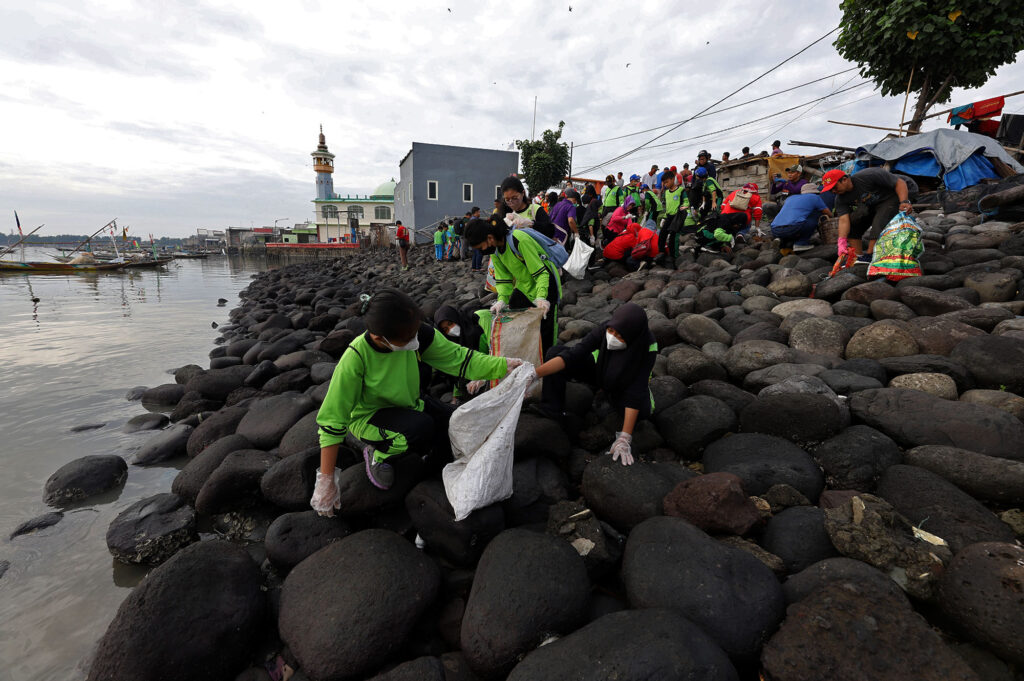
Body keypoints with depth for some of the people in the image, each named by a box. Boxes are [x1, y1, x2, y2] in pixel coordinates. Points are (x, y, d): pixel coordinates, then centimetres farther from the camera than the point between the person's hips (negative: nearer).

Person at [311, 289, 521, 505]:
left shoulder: (417, 332, -24)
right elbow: (332, 421, -26)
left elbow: (457, 358, -14)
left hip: (407, 403, 5)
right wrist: (326, 481, -25)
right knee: (421, 427, -32)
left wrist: (504, 365, -24)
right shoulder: (355, 359, -33)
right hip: (367, 416, -5)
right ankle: (377, 455, -2)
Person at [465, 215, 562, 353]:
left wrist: (541, 297, -40)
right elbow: (503, 278, -2)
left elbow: (541, 272, -28)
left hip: (545, 286, -7)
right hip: (523, 287, 7)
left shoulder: (520, 240, -28)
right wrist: (502, 299, -19)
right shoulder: (494, 248, -4)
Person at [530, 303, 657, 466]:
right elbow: (571, 355, -35)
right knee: (554, 353, -20)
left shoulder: (647, 346, -34)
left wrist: (624, 438, -40)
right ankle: (551, 411, -13)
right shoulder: (603, 331, -30)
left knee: (643, 410, -35)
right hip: (601, 374, 2)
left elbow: (636, 391, -36)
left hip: (625, 384, -1)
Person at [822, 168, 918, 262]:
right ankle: (858, 255, -5)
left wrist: (904, 202, -39)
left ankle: (869, 256, -28)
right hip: (873, 204, 7)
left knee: (879, 223, -28)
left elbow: (900, 182, -25)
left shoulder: (868, 176, -30)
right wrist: (842, 242, -34)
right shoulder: (840, 199, -13)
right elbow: (844, 220, -22)